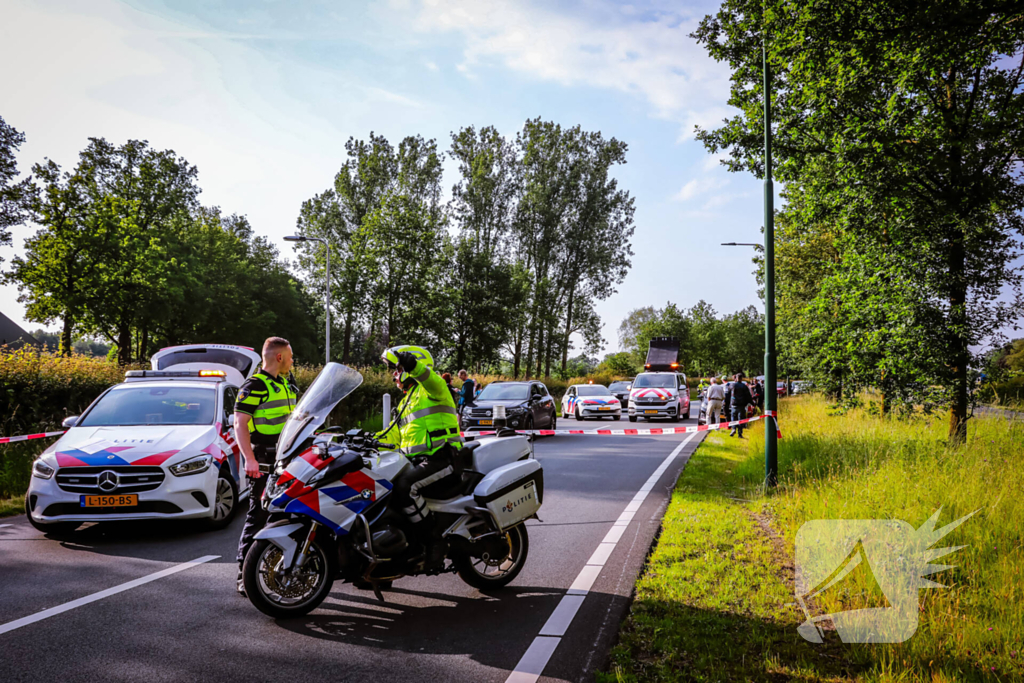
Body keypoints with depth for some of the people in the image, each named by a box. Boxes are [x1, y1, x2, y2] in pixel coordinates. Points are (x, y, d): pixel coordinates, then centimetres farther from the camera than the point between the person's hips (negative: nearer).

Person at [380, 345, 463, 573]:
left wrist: (413, 365, -50)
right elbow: (395, 434, 26)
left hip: (441, 459, -10)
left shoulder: (430, 389, -2)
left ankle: (435, 540, -21)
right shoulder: (406, 401, 28)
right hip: (417, 460, 10)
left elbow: (431, 379, -28)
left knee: (404, 487, -31)